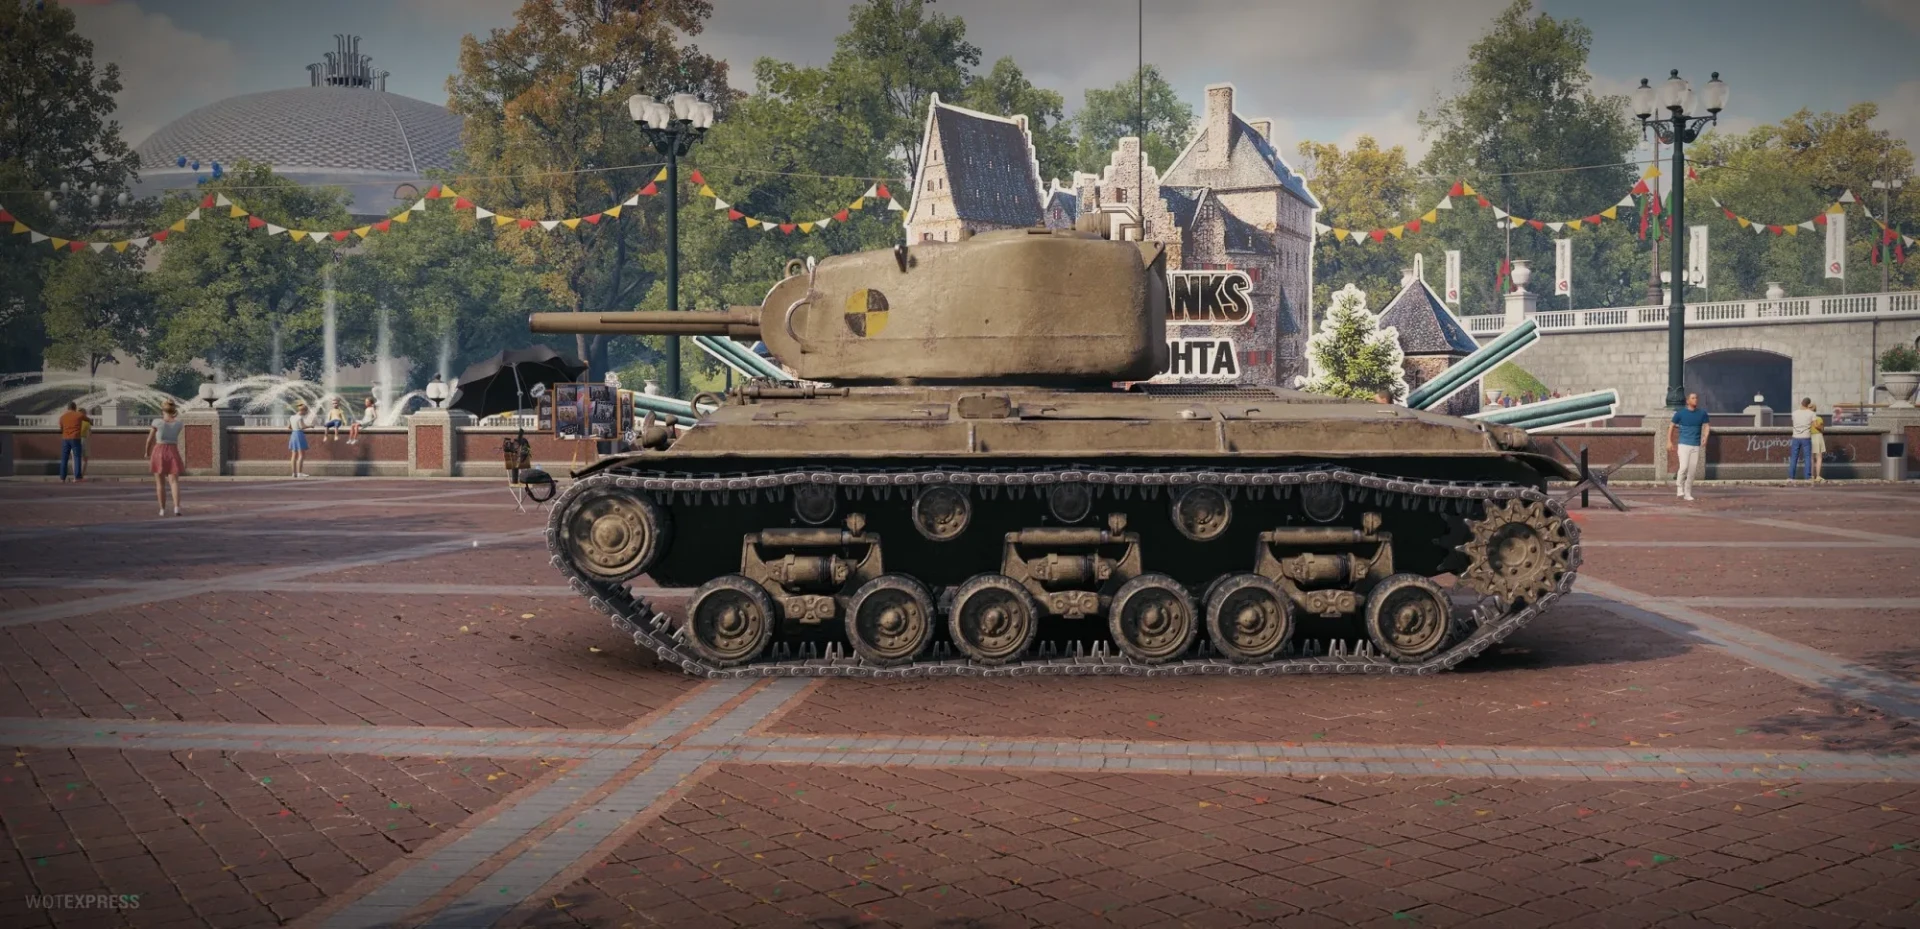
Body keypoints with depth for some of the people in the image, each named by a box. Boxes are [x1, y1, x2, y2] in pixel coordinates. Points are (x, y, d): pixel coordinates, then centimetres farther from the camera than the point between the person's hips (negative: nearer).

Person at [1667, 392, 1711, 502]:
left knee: (1692, 471, 4)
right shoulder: (1680, 413, -1)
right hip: (1683, 444, -3)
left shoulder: (1702, 413, 5)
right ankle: (1679, 488, 3)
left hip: (1696, 446, 3)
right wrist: (1669, 441, 1)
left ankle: (1687, 494, 15)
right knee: (1684, 467, -19)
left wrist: (1705, 437, -15)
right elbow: (1672, 426, 7)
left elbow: (1707, 426, 5)